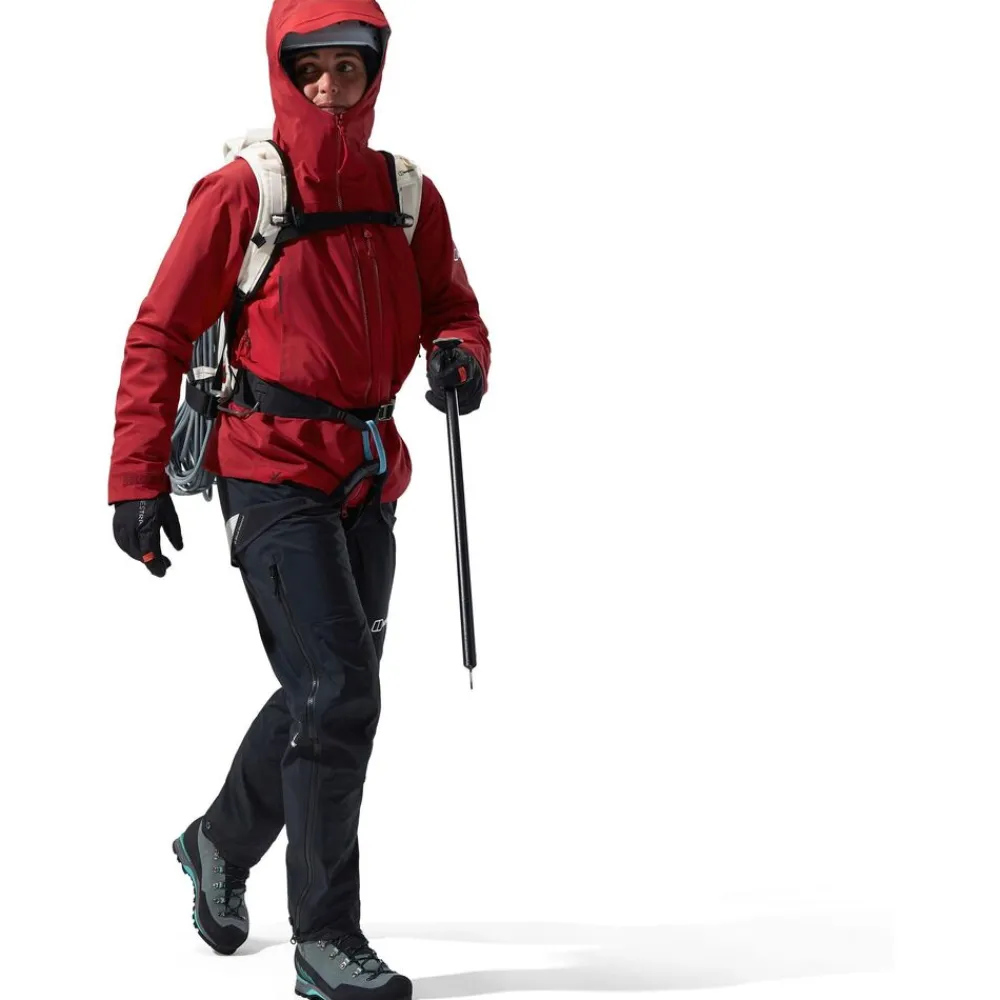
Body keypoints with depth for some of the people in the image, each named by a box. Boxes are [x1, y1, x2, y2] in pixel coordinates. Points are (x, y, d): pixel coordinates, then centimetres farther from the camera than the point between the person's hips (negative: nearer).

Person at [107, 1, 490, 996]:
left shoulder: (407, 195, 7)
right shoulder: (242, 190, -8)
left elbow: (452, 310, 14)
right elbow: (160, 334, -6)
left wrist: (460, 357, -11)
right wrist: (137, 479, -11)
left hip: (369, 476, 6)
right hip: (273, 469, -6)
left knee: (329, 695, 16)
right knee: (337, 693, -14)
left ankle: (219, 843, 41)